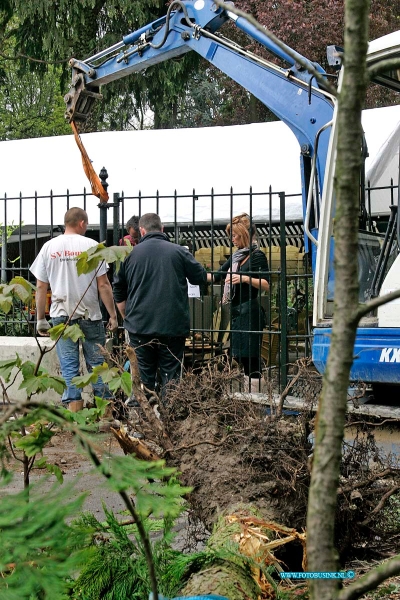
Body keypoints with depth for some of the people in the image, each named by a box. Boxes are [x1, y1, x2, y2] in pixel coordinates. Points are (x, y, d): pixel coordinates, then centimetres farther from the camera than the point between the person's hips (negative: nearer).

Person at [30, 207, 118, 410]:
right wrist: (113, 315, 0)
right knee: (97, 364, 7)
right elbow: (103, 284, -6)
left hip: (61, 316, 2)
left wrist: (40, 319, 12)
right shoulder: (92, 246, -4)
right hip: (90, 315, -1)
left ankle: (75, 413, 2)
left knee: (69, 367, 4)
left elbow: (41, 287, 5)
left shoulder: (49, 247, 4)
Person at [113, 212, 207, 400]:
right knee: (170, 375, 5)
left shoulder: (130, 254, 3)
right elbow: (201, 277, 5)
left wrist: (127, 318, 23)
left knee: (144, 377, 10)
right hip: (174, 326, -1)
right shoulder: (179, 251, -2)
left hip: (140, 327, 1)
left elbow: (118, 293, 10)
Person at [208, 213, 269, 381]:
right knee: (239, 356, 8)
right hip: (236, 312, 8)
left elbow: (266, 285, -13)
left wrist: (245, 278, -25)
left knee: (249, 357, -10)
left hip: (249, 313, -8)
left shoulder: (257, 256, -6)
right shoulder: (236, 256, 17)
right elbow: (216, 276, 23)